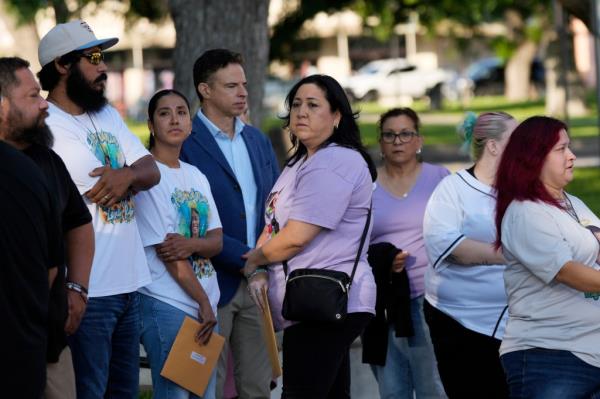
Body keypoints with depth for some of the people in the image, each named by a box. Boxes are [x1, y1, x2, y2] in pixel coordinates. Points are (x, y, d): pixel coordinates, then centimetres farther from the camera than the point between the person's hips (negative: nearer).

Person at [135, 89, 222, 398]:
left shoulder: (196, 176, 14)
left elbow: (217, 241, 8)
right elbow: (164, 250, -13)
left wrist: (192, 245, -16)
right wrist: (203, 301, -12)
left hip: (206, 304, 7)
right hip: (168, 305, -7)